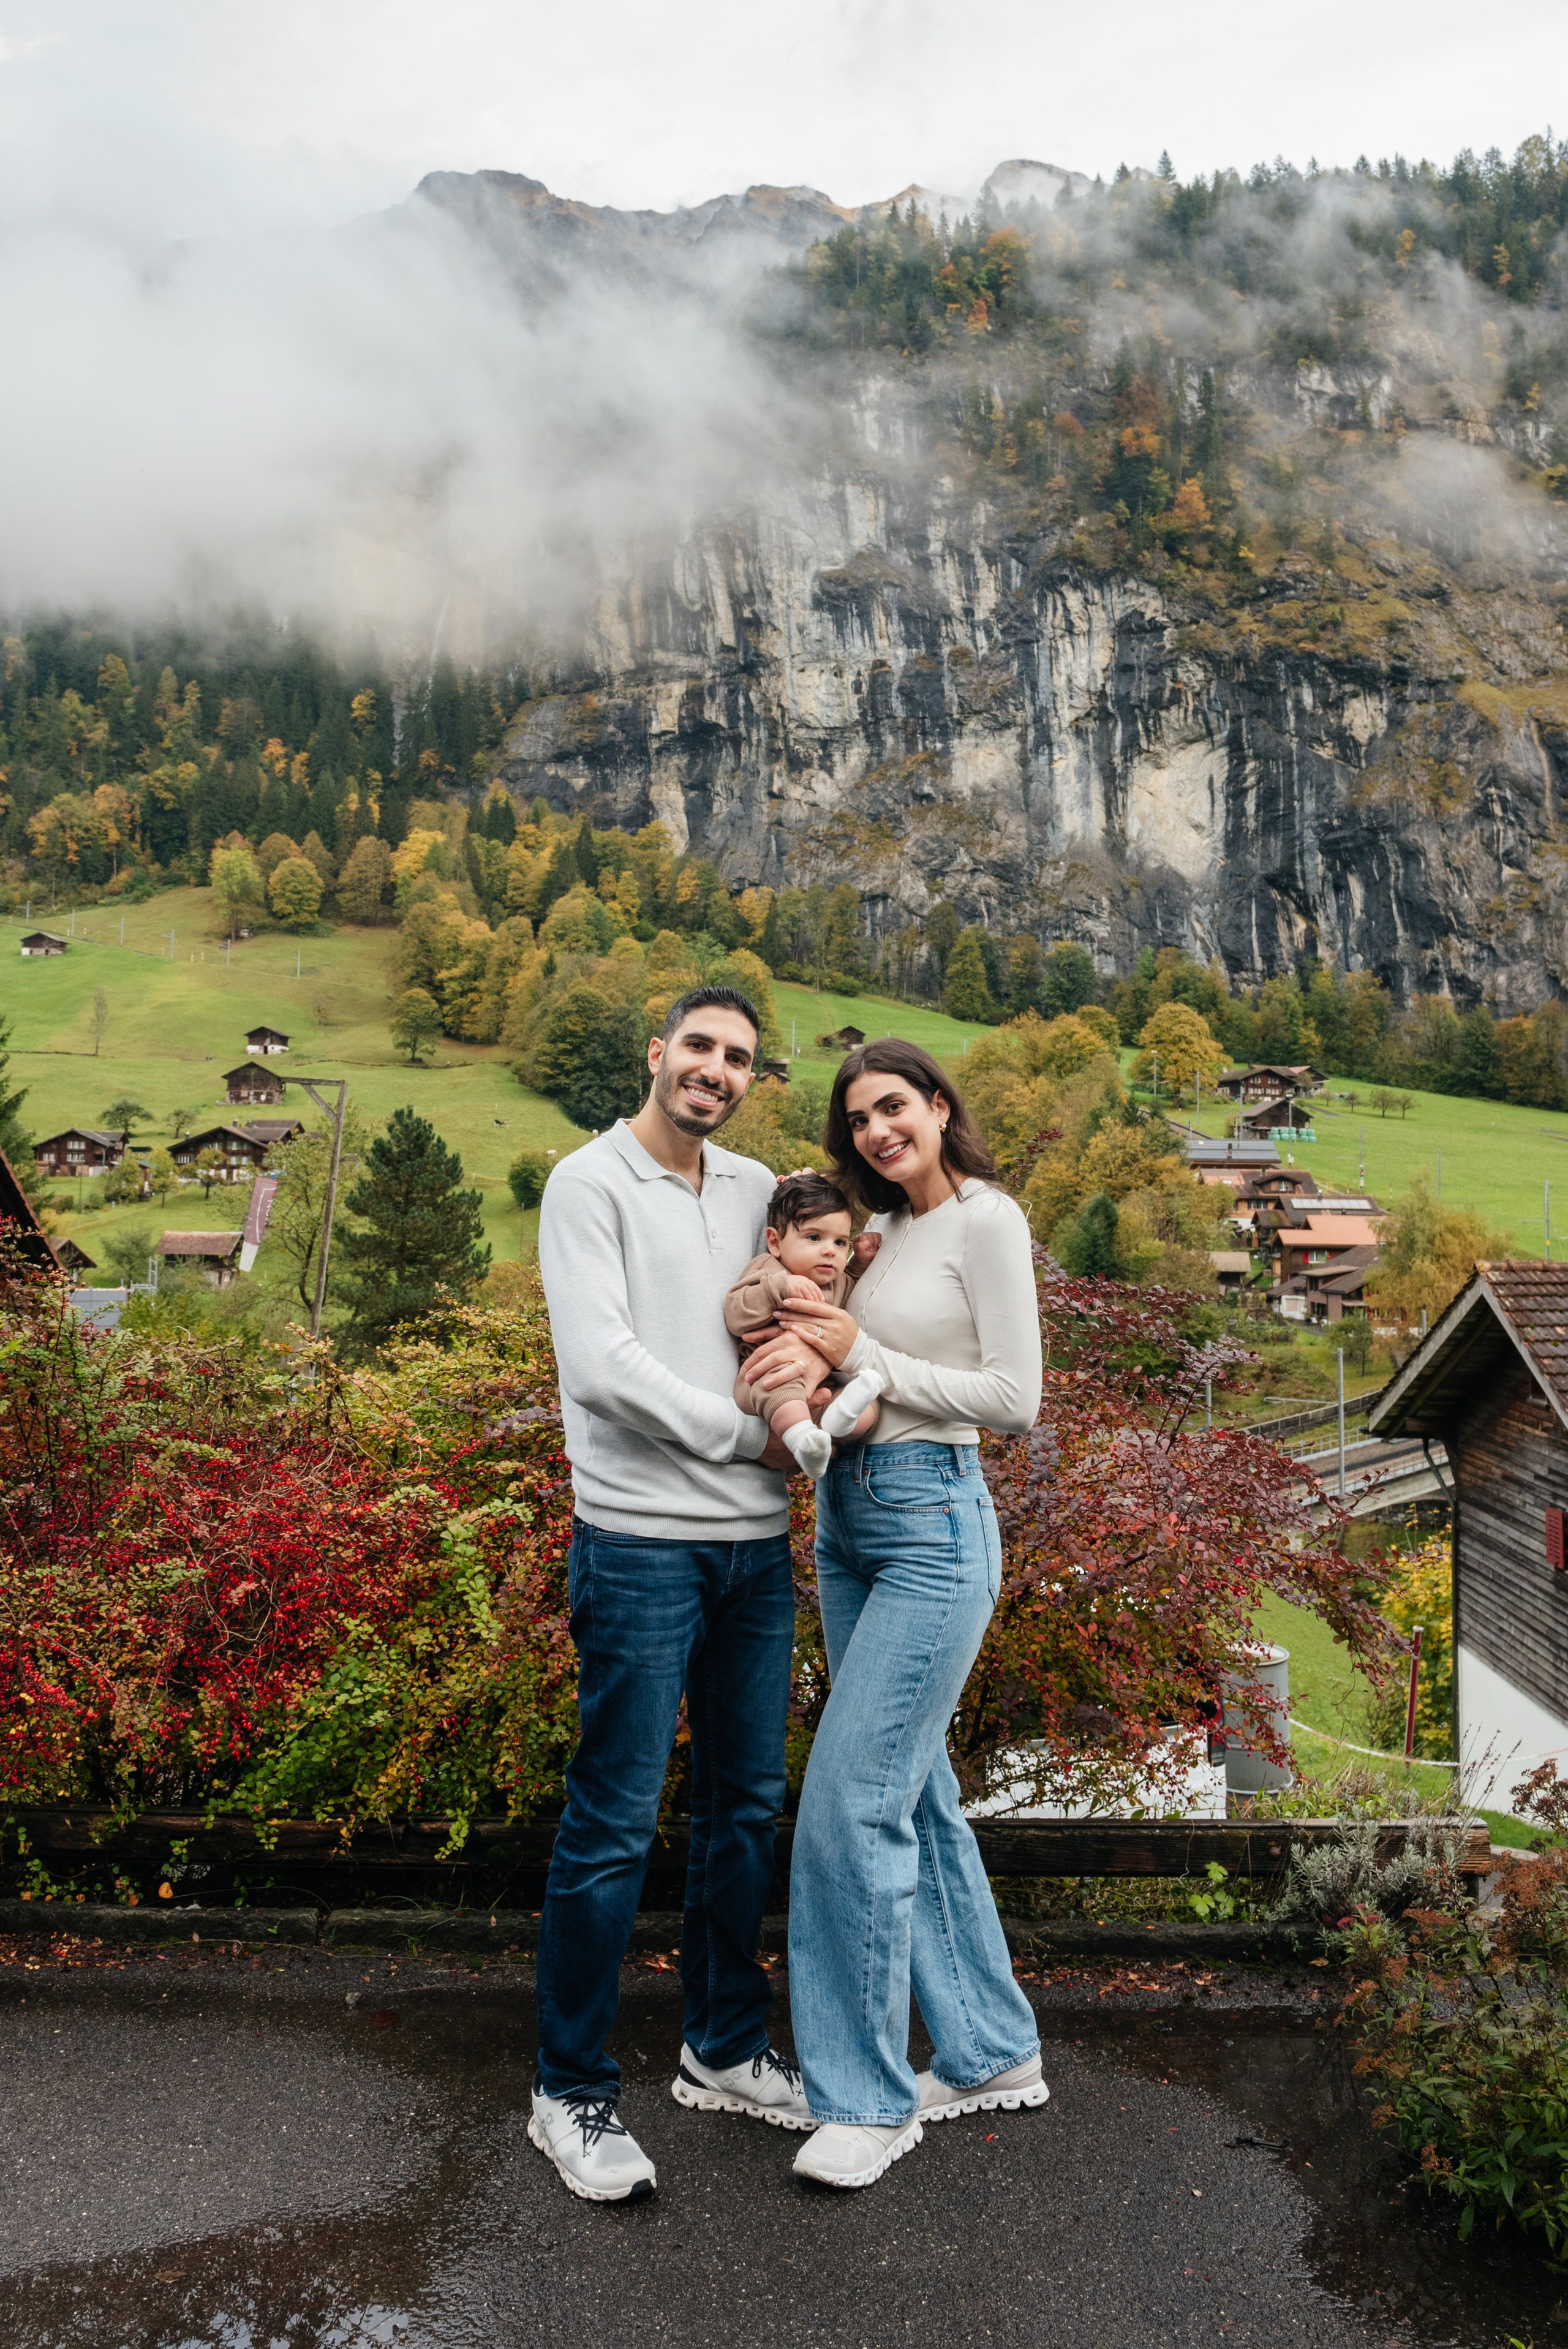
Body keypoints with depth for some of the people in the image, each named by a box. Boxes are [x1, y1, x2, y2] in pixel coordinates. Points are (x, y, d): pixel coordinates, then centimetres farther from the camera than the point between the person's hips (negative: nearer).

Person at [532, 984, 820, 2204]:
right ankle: (573, 2094, 16)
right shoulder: (592, 1184, -6)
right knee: (615, 1824, -1)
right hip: (643, 1543, -7)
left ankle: (726, 2052, 32)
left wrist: (810, 1354, -3)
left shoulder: (758, 1188, 13)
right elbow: (601, 1366, -15)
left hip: (758, 1544, 7)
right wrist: (751, 1432, -10)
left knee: (748, 1805, 15)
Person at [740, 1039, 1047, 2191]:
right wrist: (810, 1352, -7)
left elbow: (1015, 1397, -13)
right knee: (916, 1792, 14)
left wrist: (861, 1352, -13)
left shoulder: (986, 1220, -9)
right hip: (847, 1519, 9)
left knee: (853, 1800, -9)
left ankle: (872, 2096, 7)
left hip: (933, 1525, -8)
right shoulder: (886, 1230, 14)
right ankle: (992, 2052, 29)